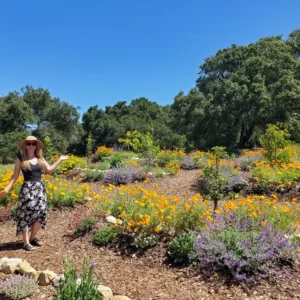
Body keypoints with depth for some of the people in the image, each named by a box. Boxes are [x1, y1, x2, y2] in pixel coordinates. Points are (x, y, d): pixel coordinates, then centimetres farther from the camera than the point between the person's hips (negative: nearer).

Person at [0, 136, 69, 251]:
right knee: (26, 214, -2)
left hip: (40, 188, 5)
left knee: (40, 213, 6)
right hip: (27, 188, -5)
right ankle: (26, 242, 8)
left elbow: (49, 170, 12)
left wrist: (60, 160, 12)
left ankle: (33, 237, 25)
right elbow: (15, 175, -2)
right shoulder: (20, 158, -3)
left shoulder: (40, 158, 8)